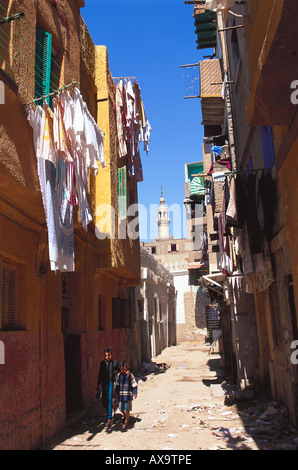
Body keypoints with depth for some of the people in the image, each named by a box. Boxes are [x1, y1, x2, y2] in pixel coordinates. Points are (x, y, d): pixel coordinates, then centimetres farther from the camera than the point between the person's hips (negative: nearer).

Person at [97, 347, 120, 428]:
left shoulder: (115, 363, -4)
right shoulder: (102, 363, 8)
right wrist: (98, 384, 20)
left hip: (111, 383, -4)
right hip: (104, 384, 4)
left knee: (109, 400, -16)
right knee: (104, 402, 10)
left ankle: (109, 419, -15)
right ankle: (109, 413, 39)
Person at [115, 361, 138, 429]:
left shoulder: (130, 375, -8)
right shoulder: (119, 375, 1)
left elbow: (134, 385, -2)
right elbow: (117, 384, 11)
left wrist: (135, 393, -4)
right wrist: (116, 392, 9)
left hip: (128, 395, -3)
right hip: (121, 394, 3)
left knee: (127, 409, 1)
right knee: (121, 408, 10)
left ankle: (126, 422, 15)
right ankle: (125, 416, 40)